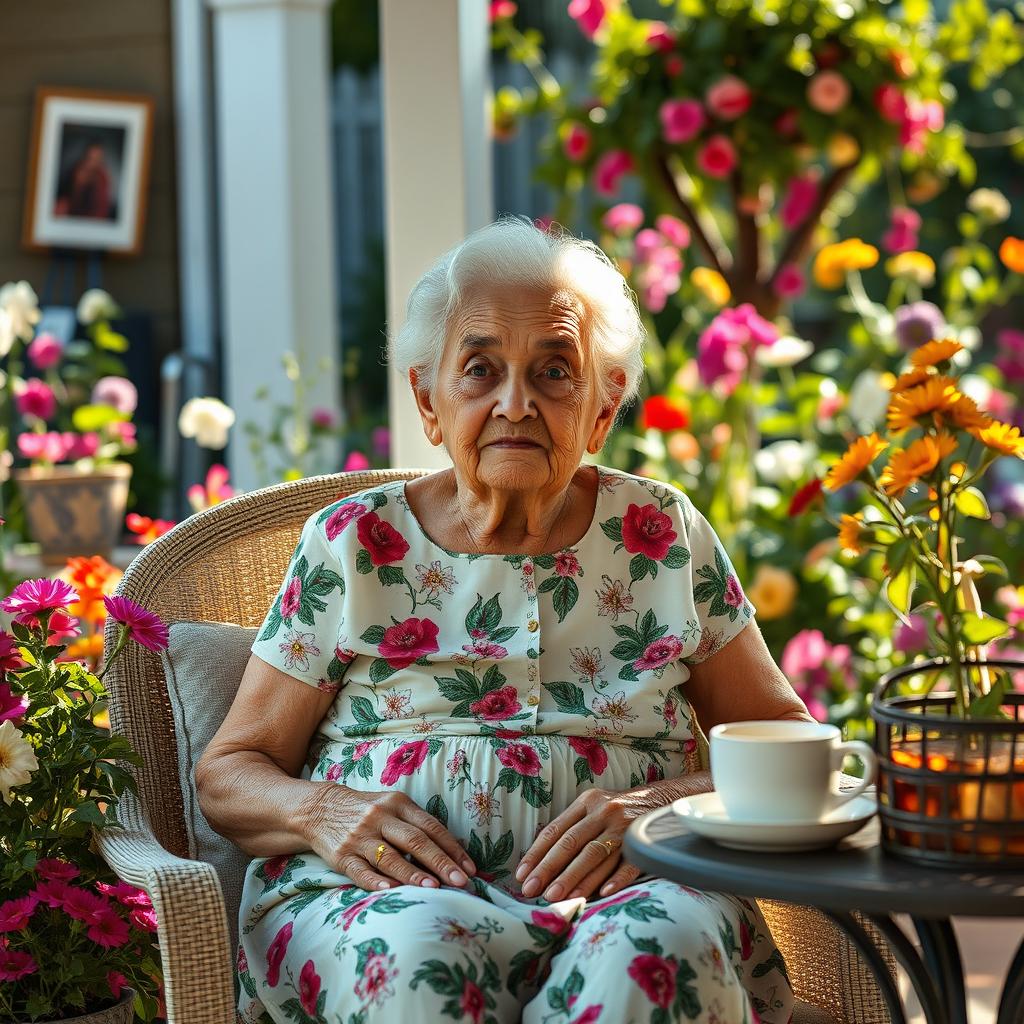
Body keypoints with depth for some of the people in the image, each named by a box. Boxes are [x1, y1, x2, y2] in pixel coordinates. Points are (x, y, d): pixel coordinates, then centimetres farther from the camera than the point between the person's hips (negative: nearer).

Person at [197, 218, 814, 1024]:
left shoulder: (666, 537, 13)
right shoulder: (351, 544, 11)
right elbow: (229, 772, 12)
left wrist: (659, 804, -10)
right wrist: (322, 812, -11)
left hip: (617, 897, 1)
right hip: (379, 896, -1)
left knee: (664, 939, -35)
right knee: (419, 944, -37)